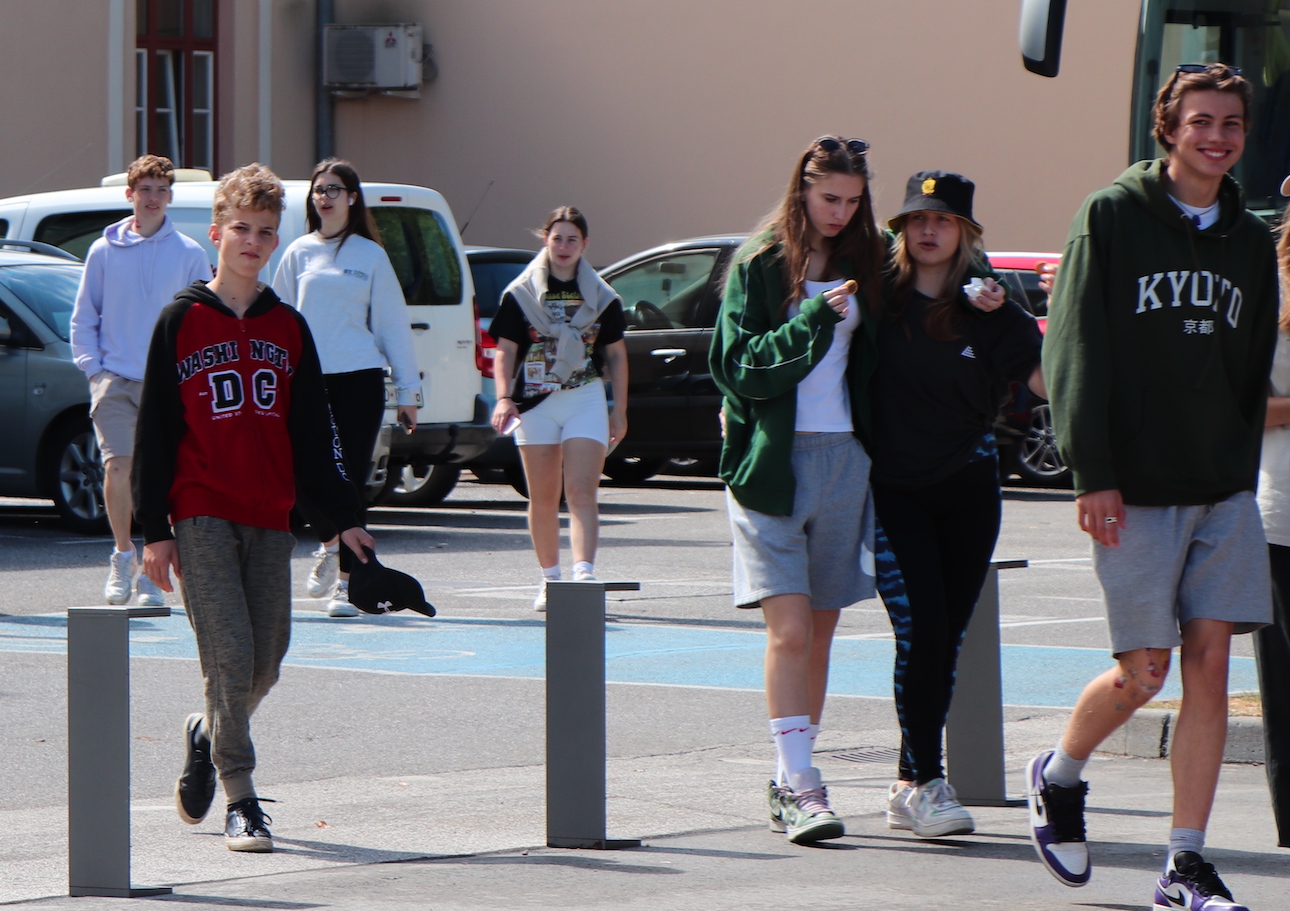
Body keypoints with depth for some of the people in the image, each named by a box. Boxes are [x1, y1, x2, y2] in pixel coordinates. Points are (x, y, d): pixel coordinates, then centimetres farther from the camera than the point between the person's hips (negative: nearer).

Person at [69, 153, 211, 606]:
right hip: (115, 378, 0)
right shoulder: (104, 250, 6)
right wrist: (94, 368, -1)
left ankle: (151, 572, 9)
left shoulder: (189, 254, 4)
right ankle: (123, 557, 4)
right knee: (118, 467, -14)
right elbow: (83, 319, 10)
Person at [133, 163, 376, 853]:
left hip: (270, 519, 4)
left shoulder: (288, 329, 11)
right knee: (229, 653, -13)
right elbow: (154, 430, 0)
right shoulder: (182, 320, 0)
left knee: (264, 662, 6)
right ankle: (240, 801, -9)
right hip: (201, 517, -4)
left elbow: (311, 434, 15)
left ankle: (208, 734, 35)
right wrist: (155, 529, -5)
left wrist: (344, 517, 9)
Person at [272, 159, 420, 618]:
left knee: (350, 482, -4)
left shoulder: (370, 255, 6)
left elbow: (393, 324, 7)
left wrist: (408, 391, 5)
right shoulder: (299, 253, 10)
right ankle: (330, 545, 27)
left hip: (358, 381, -2)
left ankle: (346, 583, 2)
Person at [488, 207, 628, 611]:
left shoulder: (601, 296, 7)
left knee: (582, 494, -13)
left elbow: (616, 354, 12)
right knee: (543, 499, 7)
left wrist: (620, 410, 8)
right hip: (535, 402, 1)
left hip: (585, 400, -1)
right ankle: (549, 578, 18)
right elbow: (505, 351, 2)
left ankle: (584, 574, -24)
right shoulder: (520, 293, 4)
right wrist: (504, 398, -12)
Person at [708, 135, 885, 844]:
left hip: (844, 460, 4)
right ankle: (798, 784, -15)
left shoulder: (863, 264, 10)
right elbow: (740, 366, -9)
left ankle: (791, 780, 14)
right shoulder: (760, 265, -2)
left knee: (820, 631, 7)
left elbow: (868, 357, 14)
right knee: (789, 628, -13)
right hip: (773, 461, -4)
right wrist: (815, 319, -17)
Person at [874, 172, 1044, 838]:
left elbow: (1048, 378, -6)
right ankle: (925, 783, -8)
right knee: (920, 632, -12)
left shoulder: (989, 310, 1)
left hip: (967, 489, 2)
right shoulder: (880, 296, -1)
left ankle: (909, 787, 15)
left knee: (947, 639, 5)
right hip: (893, 489, -2)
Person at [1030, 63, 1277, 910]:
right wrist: (1094, 473, -13)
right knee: (1145, 671, -3)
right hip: (1136, 488, -4)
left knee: (1209, 664, -4)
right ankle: (1059, 776, 26)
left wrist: (1242, 471, 10)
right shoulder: (1112, 218, -3)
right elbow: (1077, 353, -6)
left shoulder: (1251, 241, 12)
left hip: (1223, 490, 4)